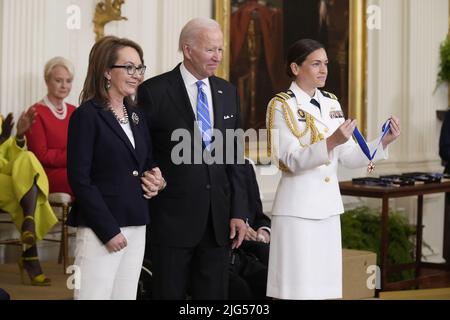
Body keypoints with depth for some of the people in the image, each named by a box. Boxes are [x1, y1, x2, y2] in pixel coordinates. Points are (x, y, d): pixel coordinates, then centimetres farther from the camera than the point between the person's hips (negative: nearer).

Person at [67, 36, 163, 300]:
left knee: (127, 294, 7)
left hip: (136, 225, 7)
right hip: (100, 228, -7)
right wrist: (108, 230, -15)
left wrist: (155, 178, 1)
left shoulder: (136, 115, 14)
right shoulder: (87, 115, -7)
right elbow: (79, 179, -12)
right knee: (96, 294, -7)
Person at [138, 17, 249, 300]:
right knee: (170, 293, 5)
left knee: (214, 293, 9)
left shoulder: (228, 92, 10)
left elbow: (235, 157, 9)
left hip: (219, 219, 4)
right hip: (173, 218, -4)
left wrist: (239, 212, 3)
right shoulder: (155, 91, -6)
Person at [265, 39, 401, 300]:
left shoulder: (331, 103, 12)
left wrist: (384, 142, -7)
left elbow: (349, 157, 8)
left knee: (326, 286, 8)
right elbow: (291, 161, -16)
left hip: (329, 206, 6)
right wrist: (331, 142, -30)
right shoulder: (281, 106, -6)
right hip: (298, 208, -6)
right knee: (299, 287, -4)